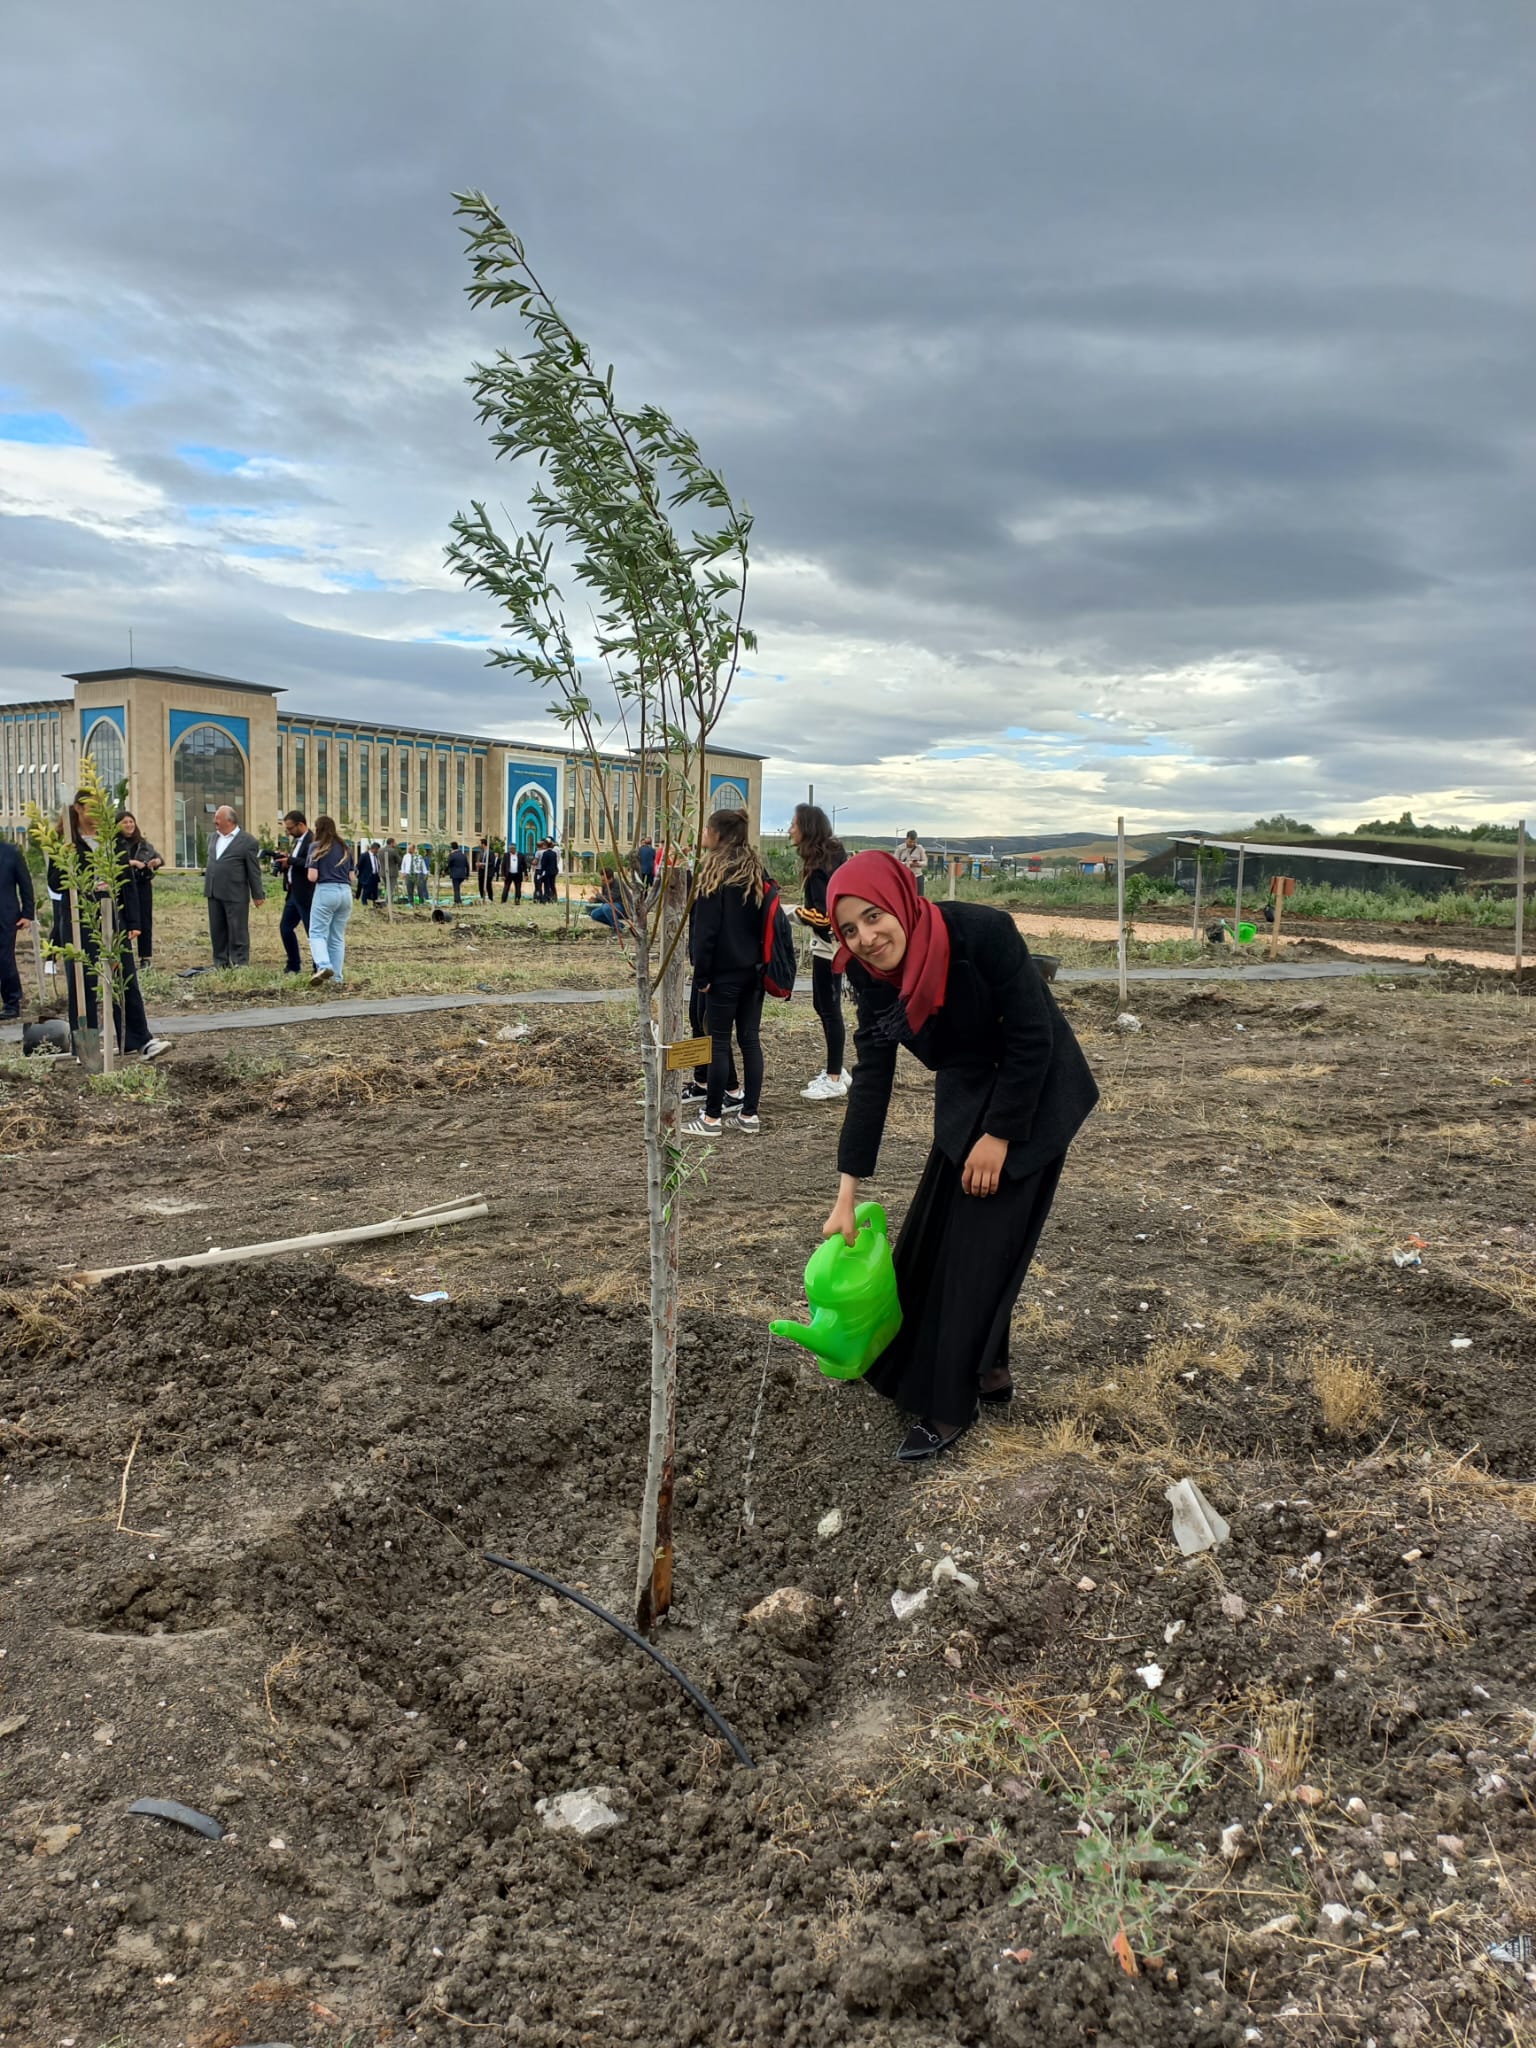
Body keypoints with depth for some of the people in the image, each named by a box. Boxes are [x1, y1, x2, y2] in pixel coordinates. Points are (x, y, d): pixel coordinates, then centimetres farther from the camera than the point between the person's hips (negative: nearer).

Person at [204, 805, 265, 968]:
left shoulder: (248, 841, -7)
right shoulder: (214, 837, 13)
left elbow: (254, 871, -7)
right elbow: (211, 862, 21)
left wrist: (258, 894, -5)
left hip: (235, 894, -7)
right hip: (214, 893, 7)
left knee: (238, 932, -1)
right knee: (217, 932, 11)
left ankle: (240, 964, 4)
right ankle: (220, 963, 19)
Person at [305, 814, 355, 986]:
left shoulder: (317, 847, -1)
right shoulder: (344, 847, 14)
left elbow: (312, 877, -7)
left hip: (326, 890, -5)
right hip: (346, 891, 5)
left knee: (317, 933, -3)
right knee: (338, 937, 10)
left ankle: (323, 966, -27)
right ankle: (337, 978, 9)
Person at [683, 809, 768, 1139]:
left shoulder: (714, 871, -12)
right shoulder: (756, 871, 9)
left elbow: (705, 928, -14)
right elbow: (765, 920, 12)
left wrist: (701, 973, -9)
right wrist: (760, 961, 15)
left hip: (724, 971, -7)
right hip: (754, 970, 7)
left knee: (718, 1041, -1)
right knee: (750, 1039, 10)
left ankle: (712, 1117, 5)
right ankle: (749, 1113, 14)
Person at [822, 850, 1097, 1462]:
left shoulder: (982, 931, -30)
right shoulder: (875, 978, -12)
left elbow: (1031, 1039, -23)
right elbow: (870, 1079, -10)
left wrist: (999, 1136, -19)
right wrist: (846, 1199, -12)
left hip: (1035, 1099, -6)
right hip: (966, 1100, 6)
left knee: (980, 1243, -5)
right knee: (932, 1236, 9)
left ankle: (948, 1404, 7)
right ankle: (986, 1368, 29)